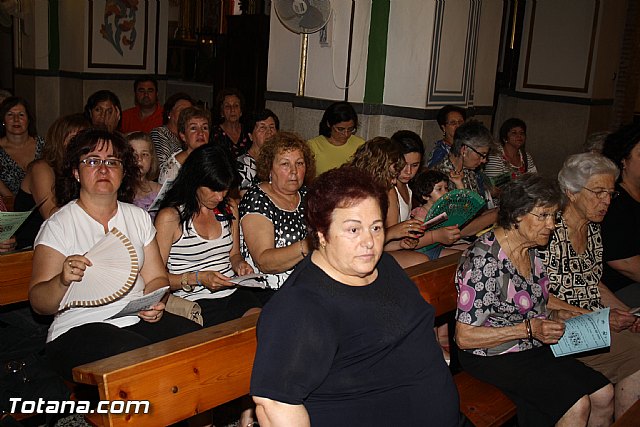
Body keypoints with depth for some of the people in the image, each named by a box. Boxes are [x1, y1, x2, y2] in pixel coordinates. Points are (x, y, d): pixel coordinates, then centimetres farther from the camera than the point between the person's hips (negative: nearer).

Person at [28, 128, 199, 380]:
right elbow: (39, 304, -4)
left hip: (138, 320, 5)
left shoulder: (138, 217, 15)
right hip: (79, 328, -4)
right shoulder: (57, 226, 0)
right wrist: (63, 281, -25)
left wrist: (155, 303, -8)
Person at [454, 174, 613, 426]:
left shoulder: (531, 249, 3)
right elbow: (464, 337, -23)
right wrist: (529, 329, -25)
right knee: (576, 405, -19)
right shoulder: (484, 260, -24)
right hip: (493, 356, -8)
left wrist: (556, 316, -1)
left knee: (604, 394, -2)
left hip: (533, 347, 8)